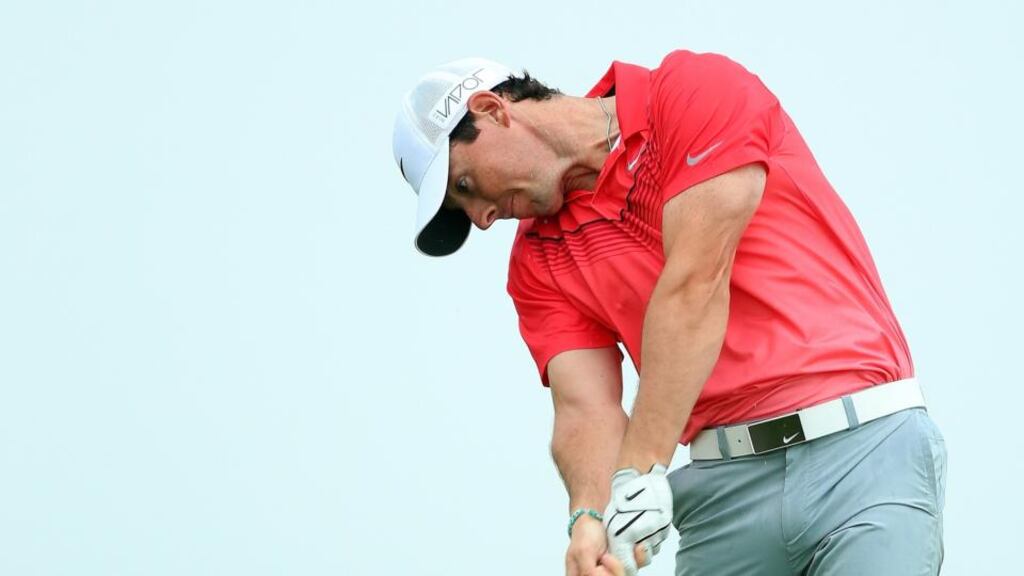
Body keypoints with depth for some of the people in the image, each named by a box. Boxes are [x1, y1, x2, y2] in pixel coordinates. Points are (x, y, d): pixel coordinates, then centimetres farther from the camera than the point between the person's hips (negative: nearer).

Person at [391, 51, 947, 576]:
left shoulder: (701, 90, -4)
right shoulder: (539, 260, 13)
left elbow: (695, 284, -13)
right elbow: (585, 409, 1)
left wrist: (641, 471, -18)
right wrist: (592, 515, -21)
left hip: (863, 446, -5)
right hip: (726, 481, 5)